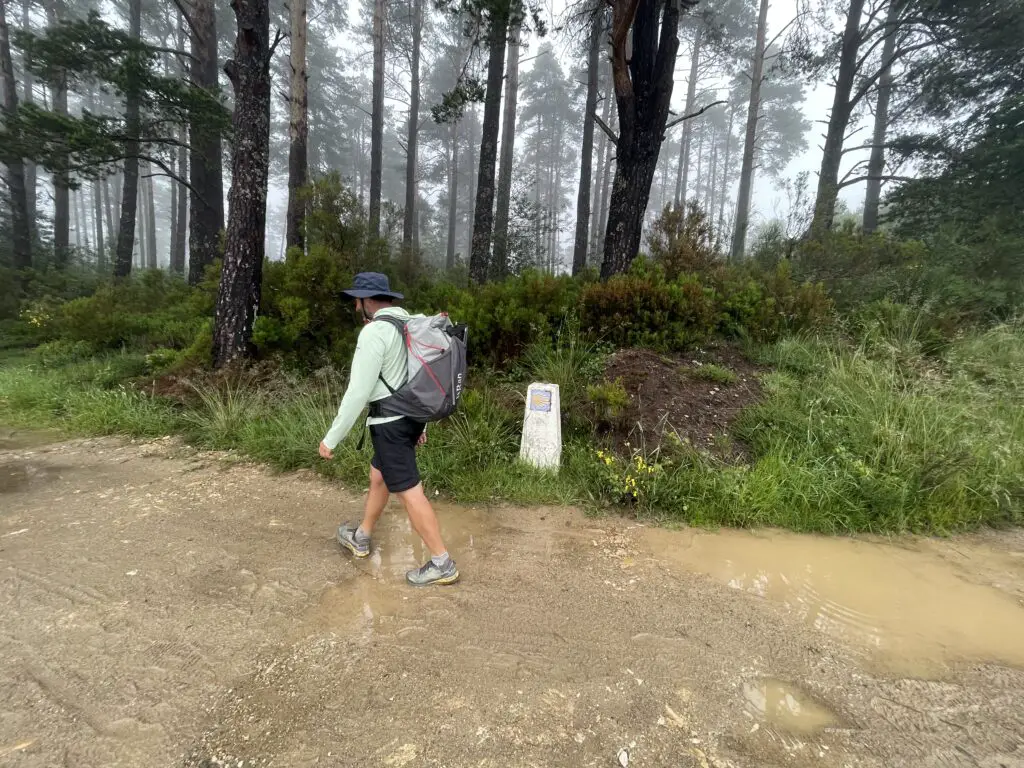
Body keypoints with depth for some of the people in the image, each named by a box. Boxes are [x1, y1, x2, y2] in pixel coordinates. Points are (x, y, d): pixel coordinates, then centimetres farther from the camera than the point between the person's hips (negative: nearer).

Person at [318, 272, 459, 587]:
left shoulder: (374, 332, -17)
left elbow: (358, 392, -19)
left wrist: (331, 439, -11)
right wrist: (421, 423, 24)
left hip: (391, 423, -9)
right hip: (411, 416, 10)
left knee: (409, 493, -2)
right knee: (378, 478, 23)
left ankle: (442, 564, 6)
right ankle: (360, 538, 42)